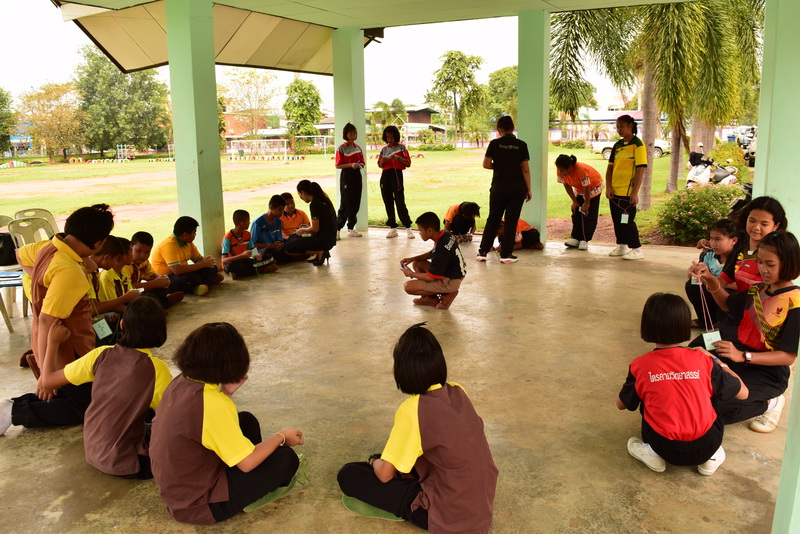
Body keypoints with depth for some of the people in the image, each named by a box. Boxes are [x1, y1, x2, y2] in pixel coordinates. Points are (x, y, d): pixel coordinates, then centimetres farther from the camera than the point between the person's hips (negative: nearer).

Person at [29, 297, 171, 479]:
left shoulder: (101, 354, -10)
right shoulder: (156, 368, -21)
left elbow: (48, 381, 0)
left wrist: (53, 342, 13)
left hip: (93, 452, 6)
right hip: (122, 464, -6)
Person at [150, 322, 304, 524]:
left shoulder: (179, 382, -7)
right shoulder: (212, 404, -32)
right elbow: (247, 463, -23)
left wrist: (226, 390, 0)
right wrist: (281, 437, -7)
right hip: (197, 503, -8)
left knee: (247, 420, 15)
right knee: (286, 458, -4)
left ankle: (264, 482, 30)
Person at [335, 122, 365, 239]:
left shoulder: (358, 148, 13)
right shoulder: (341, 148, -4)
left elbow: (362, 162, 18)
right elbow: (338, 165, -9)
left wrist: (360, 165, -5)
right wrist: (351, 165, -20)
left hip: (357, 176, 6)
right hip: (346, 176, -6)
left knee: (355, 203, 7)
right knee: (345, 203, -7)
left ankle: (351, 229, 15)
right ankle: (337, 229, -1)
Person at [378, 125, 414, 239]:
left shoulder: (401, 147, 4)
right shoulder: (384, 149, 15)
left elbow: (408, 163, -1)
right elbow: (380, 165, 19)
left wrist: (398, 158, -15)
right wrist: (382, 161, -2)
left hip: (397, 175, -4)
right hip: (385, 176, 4)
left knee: (400, 201, -11)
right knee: (388, 202, 3)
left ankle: (408, 228, -8)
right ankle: (393, 228, 9)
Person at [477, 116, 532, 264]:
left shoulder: (494, 143, -3)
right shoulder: (521, 145, -2)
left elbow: (486, 164, -7)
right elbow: (525, 169, -3)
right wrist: (528, 189, 2)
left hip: (499, 188, 1)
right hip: (517, 189, 0)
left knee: (493, 220, 11)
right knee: (511, 221, 5)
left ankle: (483, 252, 13)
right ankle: (505, 254, 7)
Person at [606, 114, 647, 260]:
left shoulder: (638, 145, -9)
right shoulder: (617, 145, 11)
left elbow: (640, 170, -13)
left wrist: (635, 192, -18)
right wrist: (608, 187, 1)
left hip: (628, 192, -7)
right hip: (614, 191, 7)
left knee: (627, 221, -6)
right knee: (617, 220, 12)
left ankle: (637, 249, 4)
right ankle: (622, 246, 25)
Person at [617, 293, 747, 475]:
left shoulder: (640, 366, -7)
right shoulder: (702, 360, -6)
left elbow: (621, 404, 8)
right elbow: (743, 392, 7)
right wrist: (716, 361, 20)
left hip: (666, 448, -1)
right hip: (706, 445, 1)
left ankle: (653, 453, 11)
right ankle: (711, 456, 19)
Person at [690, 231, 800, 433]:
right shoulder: (759, 289, 0)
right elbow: (728, 304, 17)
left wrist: (743, 356, -33)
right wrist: (711, 281, -3)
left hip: (767, 372, -7)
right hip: (741, 357, 7)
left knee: (717, 407, -22)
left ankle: (769, 403, 2)